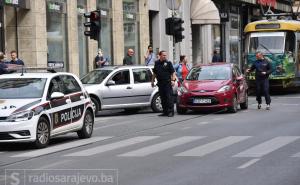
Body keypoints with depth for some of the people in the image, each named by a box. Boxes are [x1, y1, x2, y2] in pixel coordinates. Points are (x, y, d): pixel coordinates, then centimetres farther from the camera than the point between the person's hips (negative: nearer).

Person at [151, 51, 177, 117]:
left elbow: (173, 72, -2)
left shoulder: (168, 63, 0)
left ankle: (171, 111, -6)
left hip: (167, 83, -5)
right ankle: (165, 112, 14)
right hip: (160, 83, 5)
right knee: (163, 98, 8)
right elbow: (154, 73, 22)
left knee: (169, 98, -8)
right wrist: (152, 81, 19)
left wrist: (173, 80, -14)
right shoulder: (157, 63, 12)